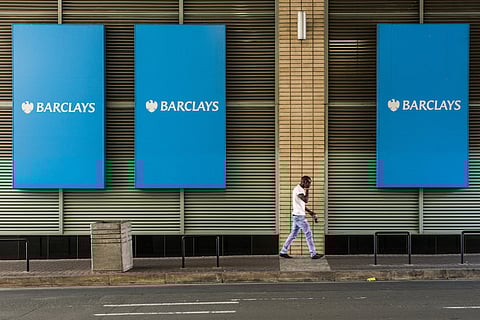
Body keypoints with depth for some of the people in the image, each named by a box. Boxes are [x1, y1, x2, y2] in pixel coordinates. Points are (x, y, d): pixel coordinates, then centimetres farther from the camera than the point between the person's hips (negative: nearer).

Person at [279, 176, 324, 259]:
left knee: (293, 234, 12)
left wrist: (310, 212, 16)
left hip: (297, 216, 10)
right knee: (308, 234, -4)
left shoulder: (300, 190, 17)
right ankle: (313, 254, 1)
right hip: (299, 216, -10)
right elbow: (306, 200, -27)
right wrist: (307, 190, -15)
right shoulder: (298, 189, -15)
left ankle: (283, 252, 15)